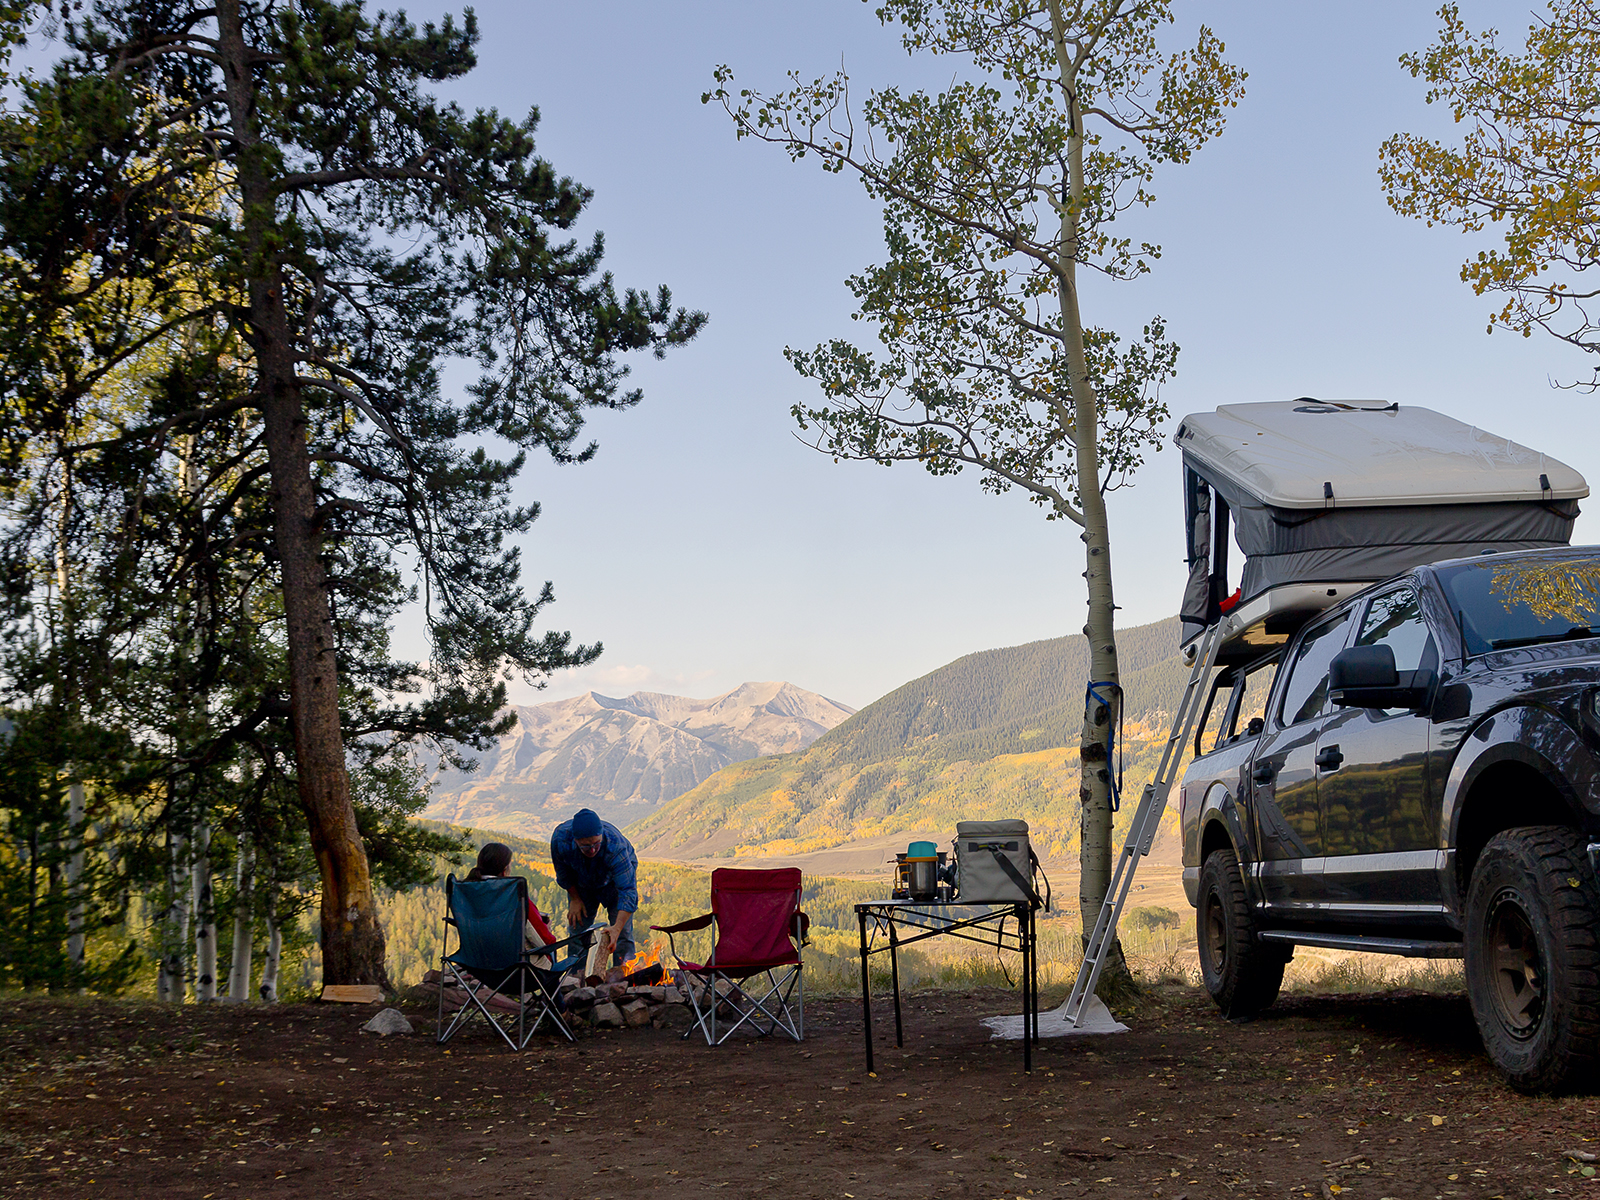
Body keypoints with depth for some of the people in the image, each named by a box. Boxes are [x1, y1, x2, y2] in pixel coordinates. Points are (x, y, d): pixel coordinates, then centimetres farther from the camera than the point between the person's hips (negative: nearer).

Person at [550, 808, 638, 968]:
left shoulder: (615, 846, -43)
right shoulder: (560, 838, -35)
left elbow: (627, 890, -47)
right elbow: (563, 872, -11)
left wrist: (617, 927, -57)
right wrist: (575, 899, -4)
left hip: (614, 879, -2)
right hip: (582, 882, 3)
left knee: (623, 932, -12)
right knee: (576, 927, 0)